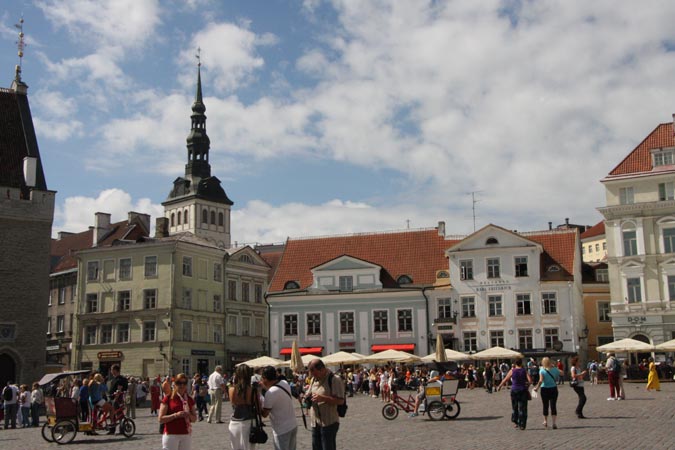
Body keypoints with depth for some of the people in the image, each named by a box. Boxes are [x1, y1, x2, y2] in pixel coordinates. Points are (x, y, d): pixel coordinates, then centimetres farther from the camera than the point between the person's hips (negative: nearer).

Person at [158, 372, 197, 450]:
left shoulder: (189, 399, 9)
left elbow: (194, 419, 14)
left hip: (186, 435, 4)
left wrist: (189, 415, -8)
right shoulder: (168, 399, -3)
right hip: (171, 435, -4)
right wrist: (176, 415, -19)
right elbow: (160, 419, -8)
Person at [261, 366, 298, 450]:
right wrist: (266, 386, 11)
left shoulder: (271, 393, -23)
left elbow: (264, 414, -16)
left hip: (282, 430, -8)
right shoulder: (285, 383, -1)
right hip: (293, 426, 8)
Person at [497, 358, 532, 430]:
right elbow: (530, 381, -11)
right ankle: (522, 425, 3)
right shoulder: (525, 371, 0)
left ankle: (515, 422, 11)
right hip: (523, 391, 0)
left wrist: (499, 386, 15)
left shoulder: (512, 371, -1)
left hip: (514, 390, 0)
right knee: (522, 408, 4)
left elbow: (505, 380, 3)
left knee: (514, 407, 16)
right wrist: (527, 384, 10)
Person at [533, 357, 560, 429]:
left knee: (545, 406, 13)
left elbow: (541, 381, -20)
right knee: (553, 406, 2)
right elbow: (557, 379, 7)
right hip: (553, 389, 1)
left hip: (545, 389, -1)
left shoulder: (542, 370, -9)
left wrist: (537, 387, -10)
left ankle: (545, 422, 26)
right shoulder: (555, 369, -2)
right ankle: (554, 423, -7)